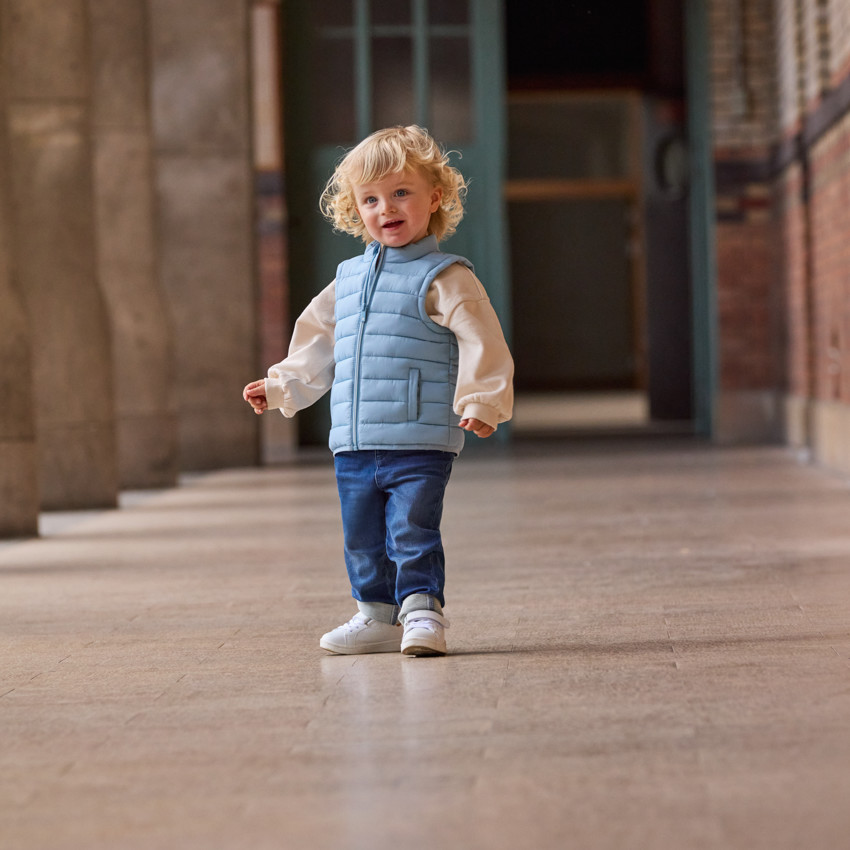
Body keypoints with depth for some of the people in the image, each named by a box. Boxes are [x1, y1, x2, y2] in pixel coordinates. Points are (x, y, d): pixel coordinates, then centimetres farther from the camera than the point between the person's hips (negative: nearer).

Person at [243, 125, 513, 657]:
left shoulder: (443, 279, -7)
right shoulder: (349, 279, 14)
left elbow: (482, 342, -15)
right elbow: (317, 341, 26)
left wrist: (482, 402, -24)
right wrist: (281, 387, 25)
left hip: (420, 443, -7)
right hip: (354, 446, 7)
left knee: (413, 531, -12)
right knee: (363, 538, 13)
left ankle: (422, 611, -3)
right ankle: (378, 616, 24)